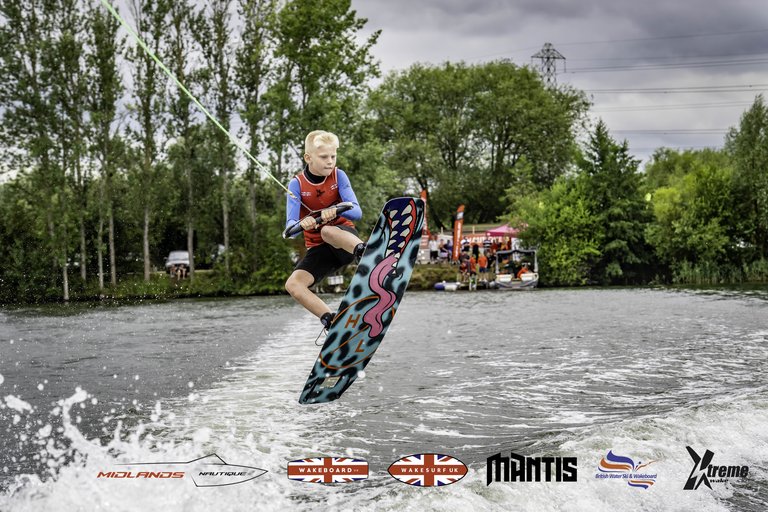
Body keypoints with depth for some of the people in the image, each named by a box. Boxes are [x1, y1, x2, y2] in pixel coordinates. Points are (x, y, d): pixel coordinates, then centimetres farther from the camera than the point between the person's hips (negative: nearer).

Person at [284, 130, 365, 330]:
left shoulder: (338, 176, -6)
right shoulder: (297, 184, -6)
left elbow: (356, 212, -17)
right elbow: (290, 224, -17)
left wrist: (336, 210, -40)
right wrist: (302, 224, -43)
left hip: (344, 238, -2)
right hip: (318, 248, 3)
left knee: (327, 231, -38)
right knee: (293, 285, -21)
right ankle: (331, 322, -15)